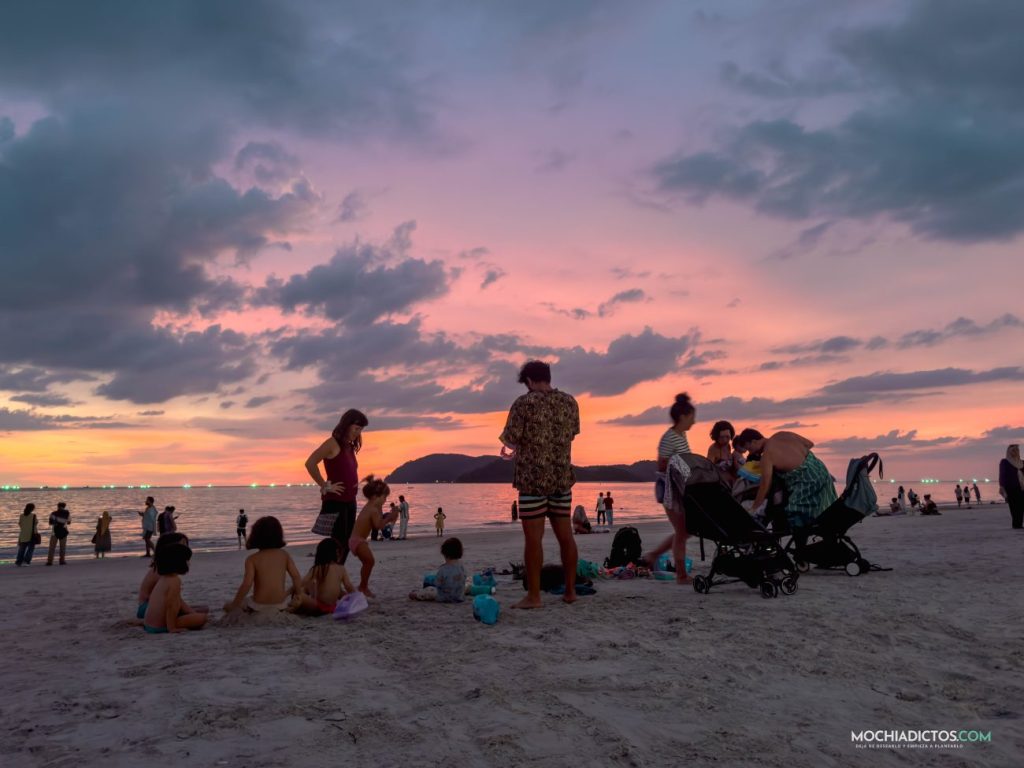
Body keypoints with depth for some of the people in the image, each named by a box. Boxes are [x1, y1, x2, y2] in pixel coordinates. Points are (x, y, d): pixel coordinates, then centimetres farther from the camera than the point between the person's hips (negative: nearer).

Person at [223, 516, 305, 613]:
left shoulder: (252, 559, -9)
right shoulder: (284, 555, -1)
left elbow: (247, 584, -19)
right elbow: (296, 577, -5)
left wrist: (234, 605, -10)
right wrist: (298, 594, 11)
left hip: (259, 607, -2)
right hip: (280, 605, 2)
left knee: (228, 606, 23)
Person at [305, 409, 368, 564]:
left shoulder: (350, 447, 14)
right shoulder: (333, 443, -11)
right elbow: (310, 463, -22)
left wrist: (356, 484, 10)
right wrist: (325, 486, -16)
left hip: (349, 502, 9)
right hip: (335, 501, -9)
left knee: (346, 545, 10)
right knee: (338, 545, -11)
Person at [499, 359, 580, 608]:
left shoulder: (524, 402, -9)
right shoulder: (570, 401, 7)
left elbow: (509, 439, -9)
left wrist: (511, 447, 16)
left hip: (533, 476, -5)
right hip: (562, 476, 5)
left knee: (533, 536, -2)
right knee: (565, 534, 11)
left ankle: (534, 596, 2)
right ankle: (570, 590, 18)